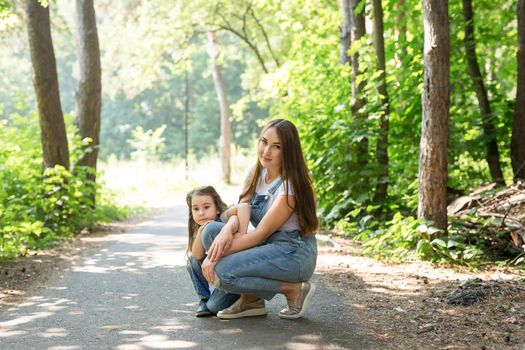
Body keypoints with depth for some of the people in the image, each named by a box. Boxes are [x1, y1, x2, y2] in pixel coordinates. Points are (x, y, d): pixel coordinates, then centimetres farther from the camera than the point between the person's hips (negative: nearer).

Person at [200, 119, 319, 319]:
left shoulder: (290, 185, -19)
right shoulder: (256, 174, 6)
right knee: (211, 231, -10)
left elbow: (260, 234, -20)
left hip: (294, 253, -8)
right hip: (268, 247, 8)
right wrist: (227, 230, -29)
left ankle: (294, 289, -6)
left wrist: (215, 256, -22)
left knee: (222, 272, -24)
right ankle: (250, 299, -2)